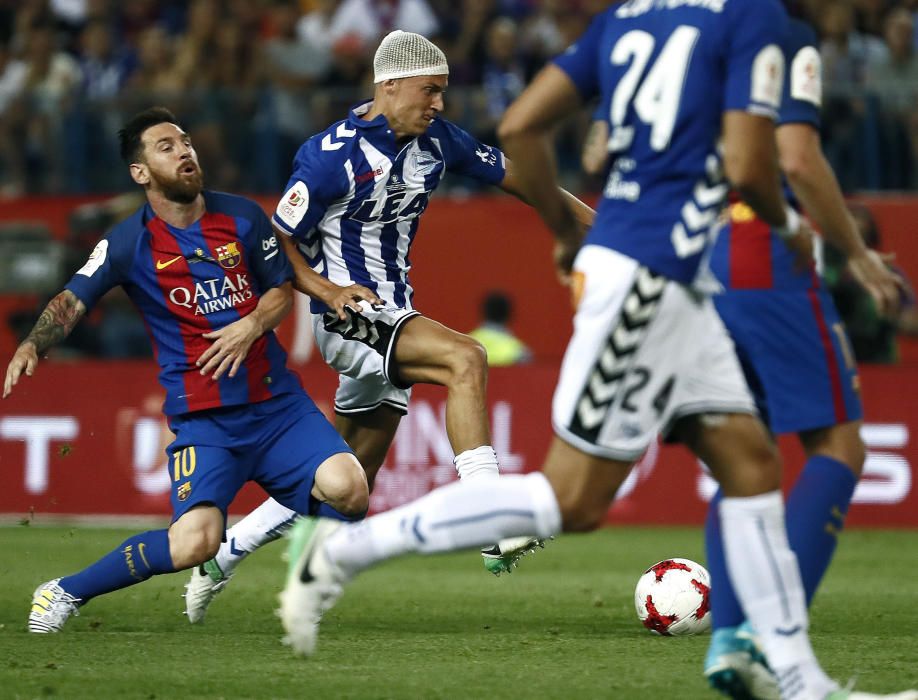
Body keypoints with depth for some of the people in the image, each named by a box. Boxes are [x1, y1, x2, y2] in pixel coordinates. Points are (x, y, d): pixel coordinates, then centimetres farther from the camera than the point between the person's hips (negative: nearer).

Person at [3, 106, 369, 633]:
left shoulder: (243, 217, 5)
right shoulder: (130, 243, -3)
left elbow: (282, 288, 15)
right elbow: (72, 301, -10)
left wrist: (253, 325, -7)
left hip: (278, 402, 3)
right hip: (202, 418, -3)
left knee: (347, 487, -23)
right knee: (194, 542, -23)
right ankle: (65, 594, -2)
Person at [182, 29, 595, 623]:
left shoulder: (437, 140, 3)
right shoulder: (331, 155, -15)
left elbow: (513, 175, 14)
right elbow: (277, 244, -8)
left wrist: (595, 219, 12)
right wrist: (327, 290, -23)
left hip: (393, 318, 7)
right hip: (349, 314, -7)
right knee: (466, 359, -30)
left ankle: (221, 561, 25)